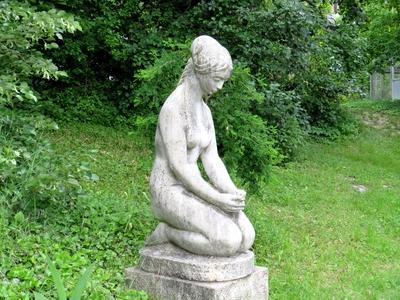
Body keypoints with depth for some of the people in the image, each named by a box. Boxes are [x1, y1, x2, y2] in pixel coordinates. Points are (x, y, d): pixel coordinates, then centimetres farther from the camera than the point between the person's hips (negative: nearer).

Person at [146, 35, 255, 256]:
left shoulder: (204, 111, 11)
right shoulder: (173, 108, -19)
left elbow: (211, 160, 6)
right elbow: (178, 166, -21)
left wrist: (233, 193, -12)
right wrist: (218, 199, -21)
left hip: (191, 191, 8)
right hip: (170, 194, -8)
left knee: (246, 237, -9)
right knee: (229, 242, -25)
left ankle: (174, 229, 7)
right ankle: (166, 232, -2)